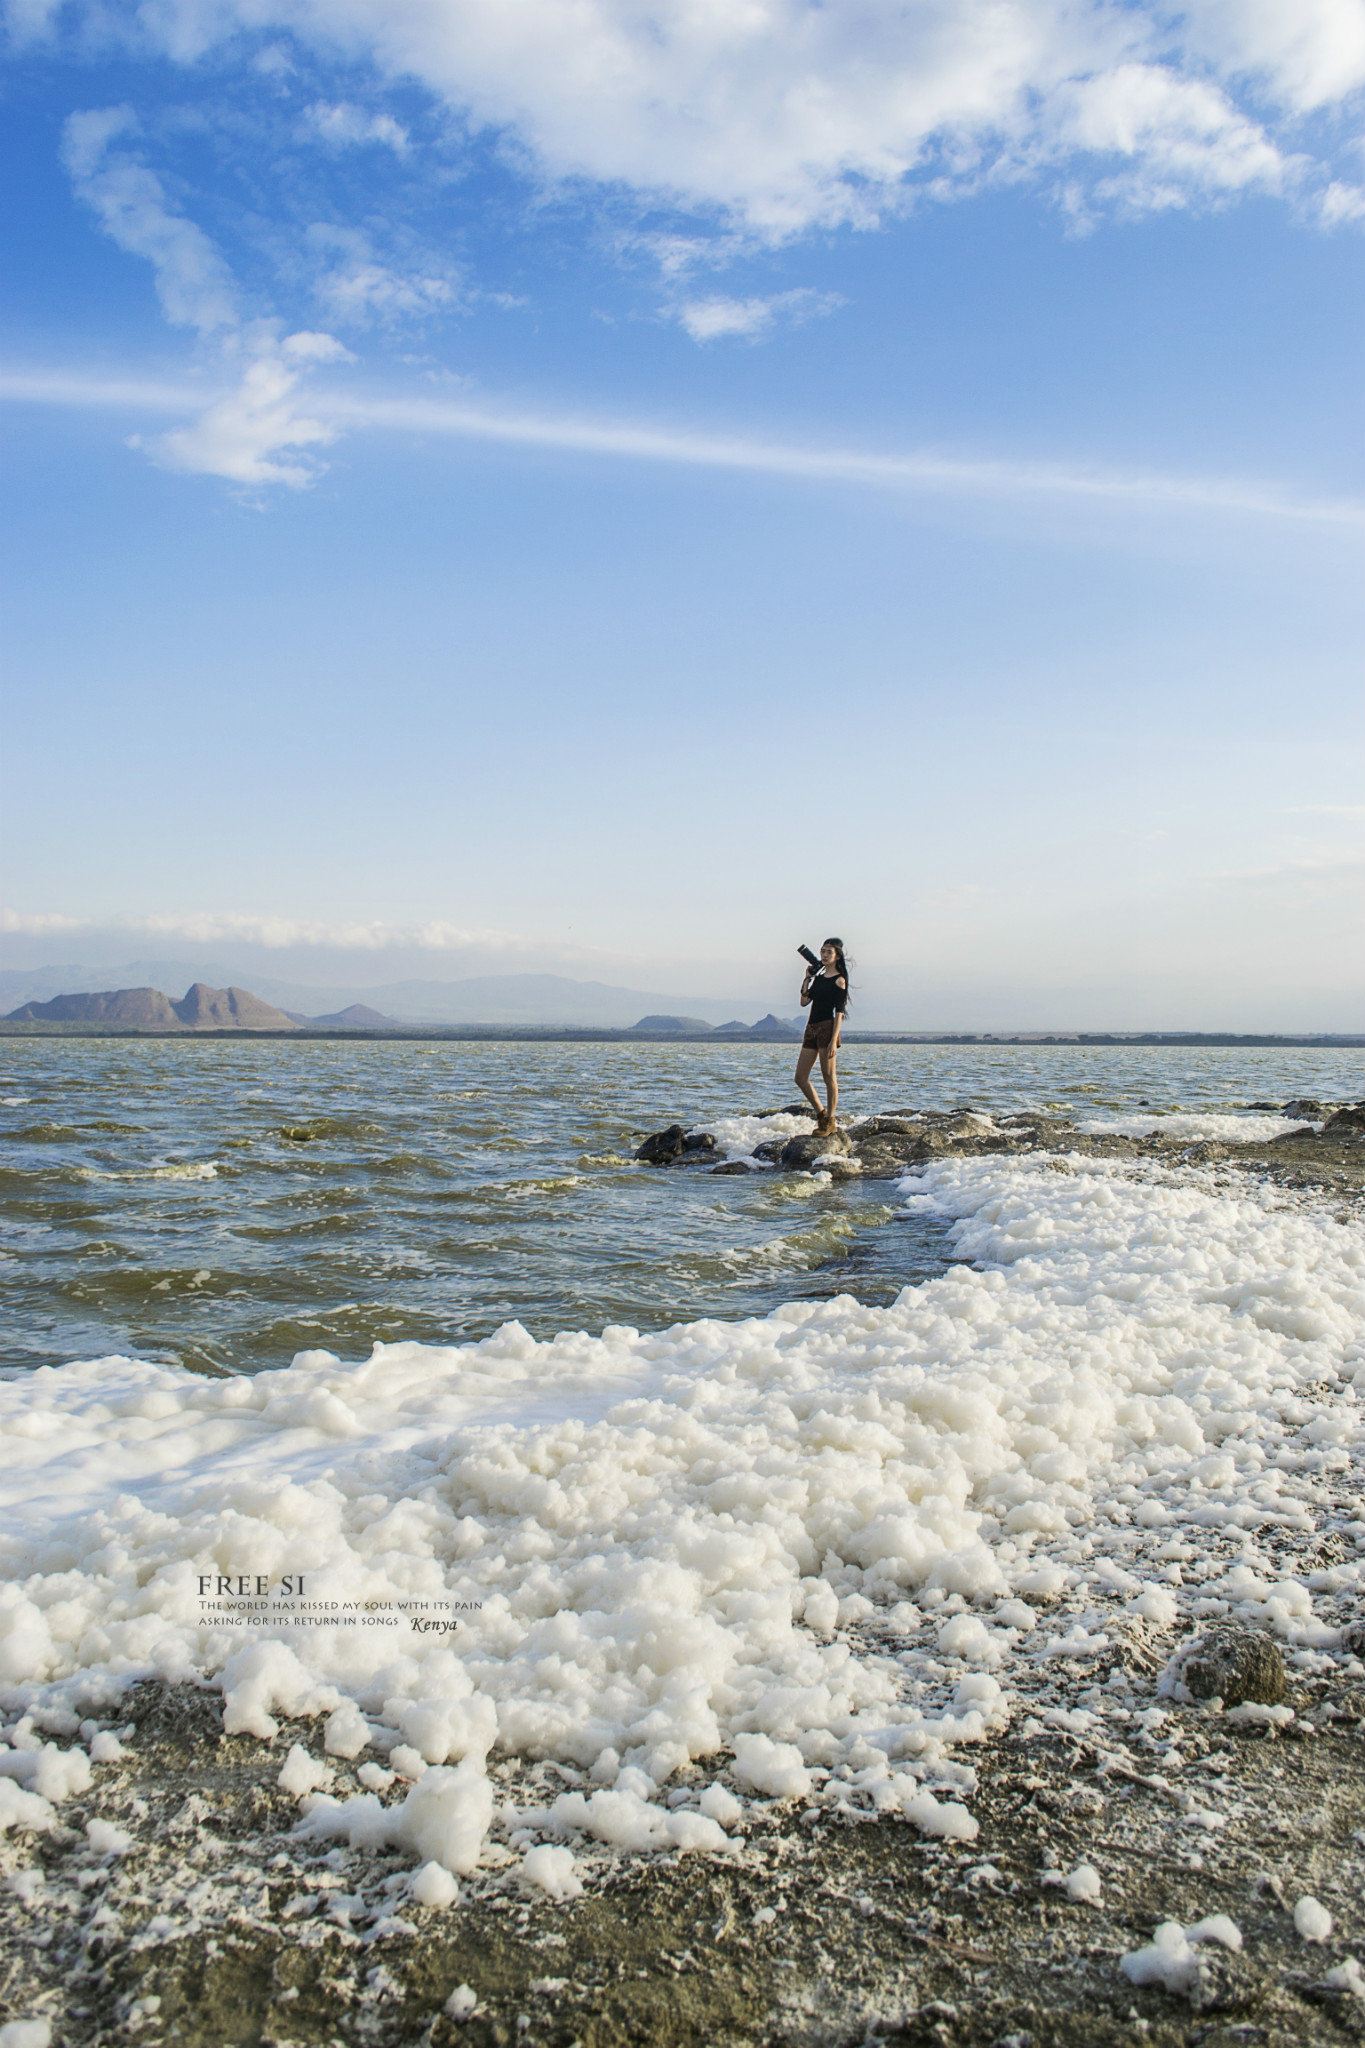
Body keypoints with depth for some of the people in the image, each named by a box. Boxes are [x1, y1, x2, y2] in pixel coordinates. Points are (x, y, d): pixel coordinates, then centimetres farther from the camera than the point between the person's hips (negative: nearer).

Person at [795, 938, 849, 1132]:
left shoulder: (839, 980, -5)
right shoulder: (819, 978, 16)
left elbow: (839, 1012, -11)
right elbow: (804, 1002, 12)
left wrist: (833, 1041, -18)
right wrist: (807, 978, 8)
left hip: (827, 1028, -8)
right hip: (811, 1029, 8)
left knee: (829, 1077, -2)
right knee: (800, 1078, 6)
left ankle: (830, 1121, 7)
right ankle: (821, 1114, 19)